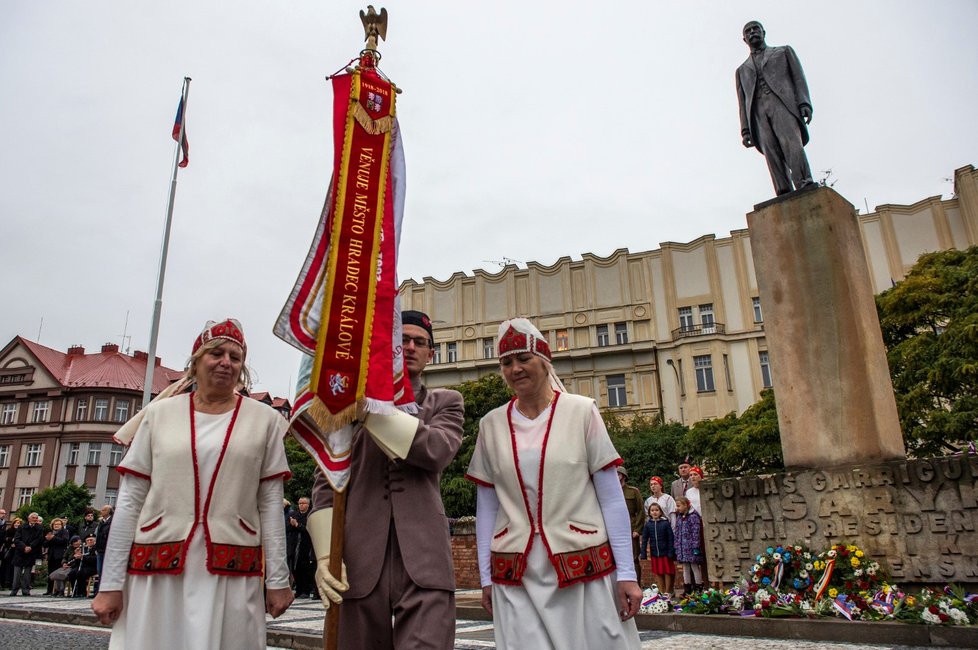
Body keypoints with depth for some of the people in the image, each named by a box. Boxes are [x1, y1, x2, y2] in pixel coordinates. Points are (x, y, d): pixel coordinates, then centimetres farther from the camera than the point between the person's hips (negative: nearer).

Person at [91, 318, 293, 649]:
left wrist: (277, 579, 2)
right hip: (156, 570, 1)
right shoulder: (160, 413, 6)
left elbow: (270, 504, 3)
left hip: (233, 573, 0)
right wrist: (111, 583, 4)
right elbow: (130, 502, 6)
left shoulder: (264, 420, 4)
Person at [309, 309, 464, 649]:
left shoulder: (446, 402, 11)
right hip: (360, 560, 1)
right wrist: (325, 554, -3)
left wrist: (373, 408, -13)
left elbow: (437, 450, -11)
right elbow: (327, 480, 8)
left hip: (423, 561, -1)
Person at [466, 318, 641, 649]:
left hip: (585, 569, -1)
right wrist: (485, 576, 8)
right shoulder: (492, 424, 4)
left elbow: (611, 497, -2)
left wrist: (627, 572, -5)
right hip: (516, 576, 2)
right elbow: (486, 506, 9)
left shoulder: (581, 412, -3)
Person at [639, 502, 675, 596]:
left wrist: (671, 553, -10)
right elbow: (644, 539, 2)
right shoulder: (647, 524, 0)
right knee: (658, 573, 11)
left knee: (667, 572, 7)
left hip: (665, 553, -2)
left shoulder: (666, 523, -8)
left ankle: (667, 592, 20)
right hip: (654, 554, 2)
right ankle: (661, 592, 22)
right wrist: (643, 554, -1)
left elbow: (670, 539, -7)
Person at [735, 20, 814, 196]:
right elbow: (742, 102, 22)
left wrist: (804, 103, -6)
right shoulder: (742, 70, 32)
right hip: (757, 111, 2)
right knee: (771, 152, -19)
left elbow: (798, 78, 13)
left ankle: (805, 187, -40)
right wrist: (745, 130, 6)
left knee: (791, 143, -26)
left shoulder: (784, 51, 27)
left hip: (782, 102, -1)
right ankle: (786, 197, -31)